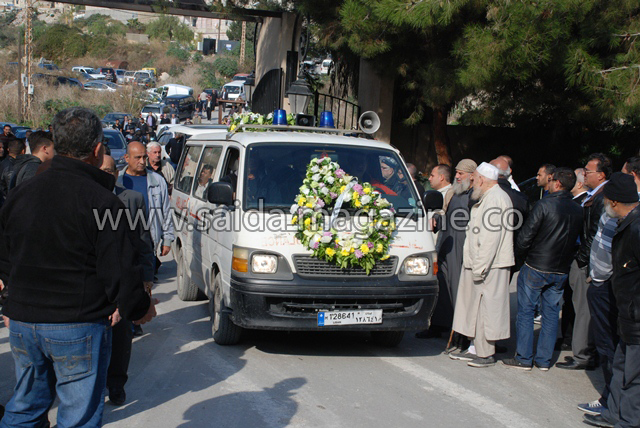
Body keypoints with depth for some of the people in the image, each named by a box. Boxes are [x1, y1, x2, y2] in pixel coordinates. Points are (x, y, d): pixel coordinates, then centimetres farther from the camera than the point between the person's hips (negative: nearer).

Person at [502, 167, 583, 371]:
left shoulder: (544, 205, -15)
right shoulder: (579, 211, 2)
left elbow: (525, 236, -14)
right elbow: (578, 240, 9)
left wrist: (522, 254, 4)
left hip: (536, 268, -5)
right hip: (561, 270, 5)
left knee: (526, 311, 5)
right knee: (551, 312, 13)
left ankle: (524, 358, 7)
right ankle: (544, 360, 16)